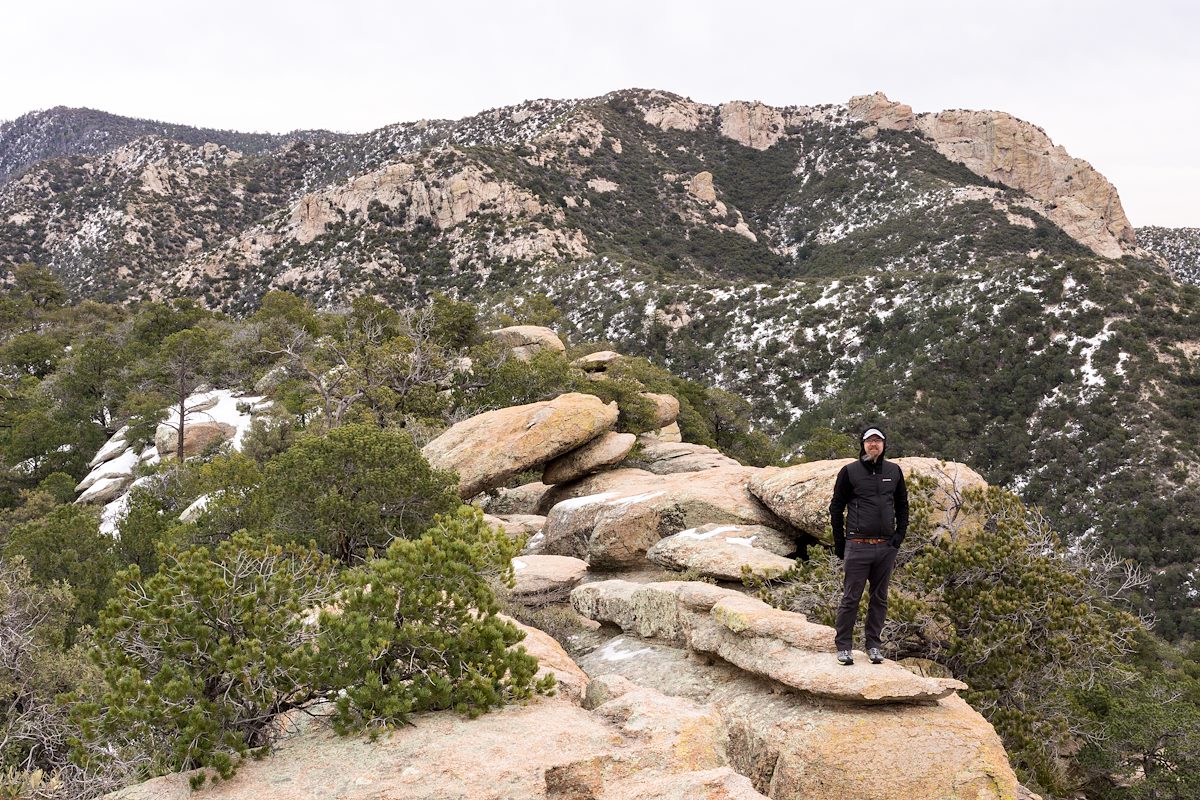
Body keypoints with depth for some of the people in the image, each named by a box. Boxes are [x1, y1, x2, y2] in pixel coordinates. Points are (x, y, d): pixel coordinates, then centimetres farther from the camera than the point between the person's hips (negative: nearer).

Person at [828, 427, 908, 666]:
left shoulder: (894, 471, 9)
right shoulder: (850, 471, -1)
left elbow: (902, 506, 18)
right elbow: (836, 507, 3)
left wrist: (899, 536, 7)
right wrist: (840, 543, 0)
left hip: (886, 547, 4)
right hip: (858, 546, -3)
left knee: (879, 598, 10)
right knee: (851, 598, -2)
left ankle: (874, 645, 21)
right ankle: (844, 646, 7)